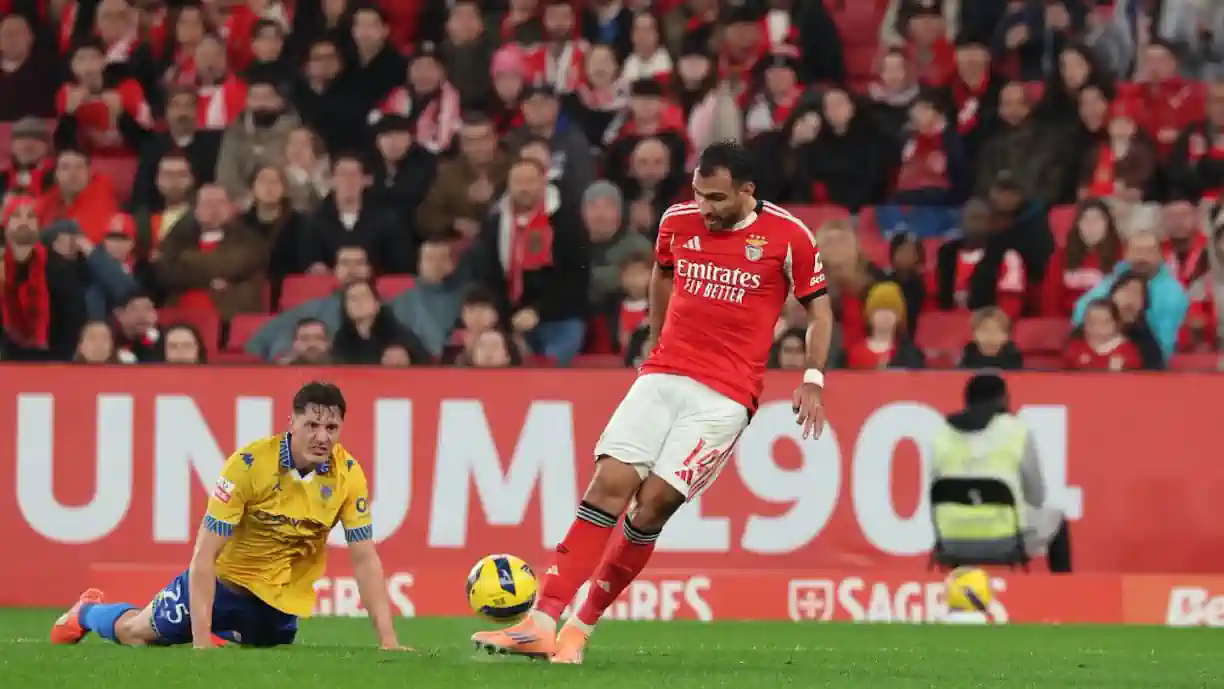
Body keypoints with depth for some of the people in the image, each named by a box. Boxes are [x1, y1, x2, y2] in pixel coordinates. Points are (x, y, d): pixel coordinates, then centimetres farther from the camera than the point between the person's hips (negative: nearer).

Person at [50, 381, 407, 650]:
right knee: (136, 633, 10)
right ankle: (88, 612, 43)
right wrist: (201, 639, -35)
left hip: (282, 598, 3)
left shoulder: (348, 474, -19)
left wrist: (387, 640, -23)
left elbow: (365, 560, -13)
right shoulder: (249, 464, -29)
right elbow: (204, 554, -28)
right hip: (226, 576, -3)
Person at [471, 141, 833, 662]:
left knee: (654, 503, -13)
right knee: (608, 486, -12)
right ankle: (540, 624, -17)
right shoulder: (678, 222, 6)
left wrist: (813, 379, -6)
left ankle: (581, 629, -2)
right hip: (663, 378, 4)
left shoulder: (787, 237, -6)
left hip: (725, 397, -4)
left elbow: (819, 308, 4)